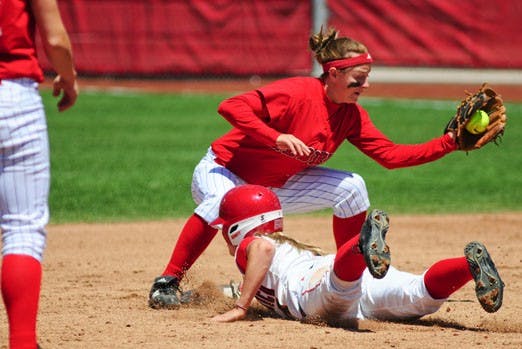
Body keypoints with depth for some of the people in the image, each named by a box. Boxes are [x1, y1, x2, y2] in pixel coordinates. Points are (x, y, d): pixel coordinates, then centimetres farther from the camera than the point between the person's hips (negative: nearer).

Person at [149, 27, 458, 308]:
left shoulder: (352, 116, -4)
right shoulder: (298, 93, -28)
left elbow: (391, 154, -4)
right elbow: (230, 107, -34)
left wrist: (448, 143, -11)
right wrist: (277, 137, -45)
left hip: (277, 187, 7)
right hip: (226, 172, -7)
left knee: (351, 187, -5)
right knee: (221, 204, -41)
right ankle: (168, 284, -31)